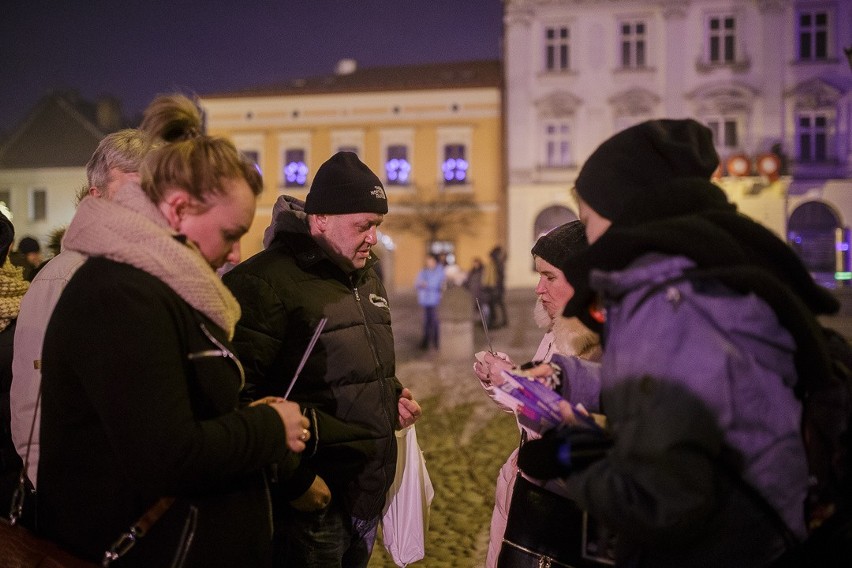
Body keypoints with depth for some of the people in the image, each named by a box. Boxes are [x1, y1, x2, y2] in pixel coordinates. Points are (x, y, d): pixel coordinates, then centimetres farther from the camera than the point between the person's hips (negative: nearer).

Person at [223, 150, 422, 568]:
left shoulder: (367, 278, 14)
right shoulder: (266, 282, -16)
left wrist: (394, 396, 7)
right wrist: (294, 479, -20)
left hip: (369, 492, 8)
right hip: (313, 501, -8)